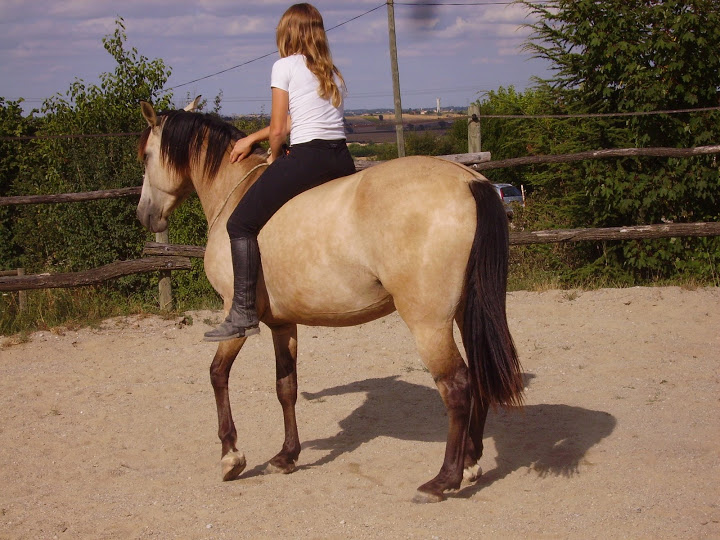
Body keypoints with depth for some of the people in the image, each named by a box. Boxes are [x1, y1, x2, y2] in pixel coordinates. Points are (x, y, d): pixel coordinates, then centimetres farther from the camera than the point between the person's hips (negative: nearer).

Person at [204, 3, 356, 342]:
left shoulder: (285, 66, 1)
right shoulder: (333, 73, 21)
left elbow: (278, 129, -2)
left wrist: (275, 159, 17)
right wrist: (251, 139, 32)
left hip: (306, 157, -7)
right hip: (342, 160, 8)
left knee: (241, 224, -2)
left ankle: (243, 313, -10)